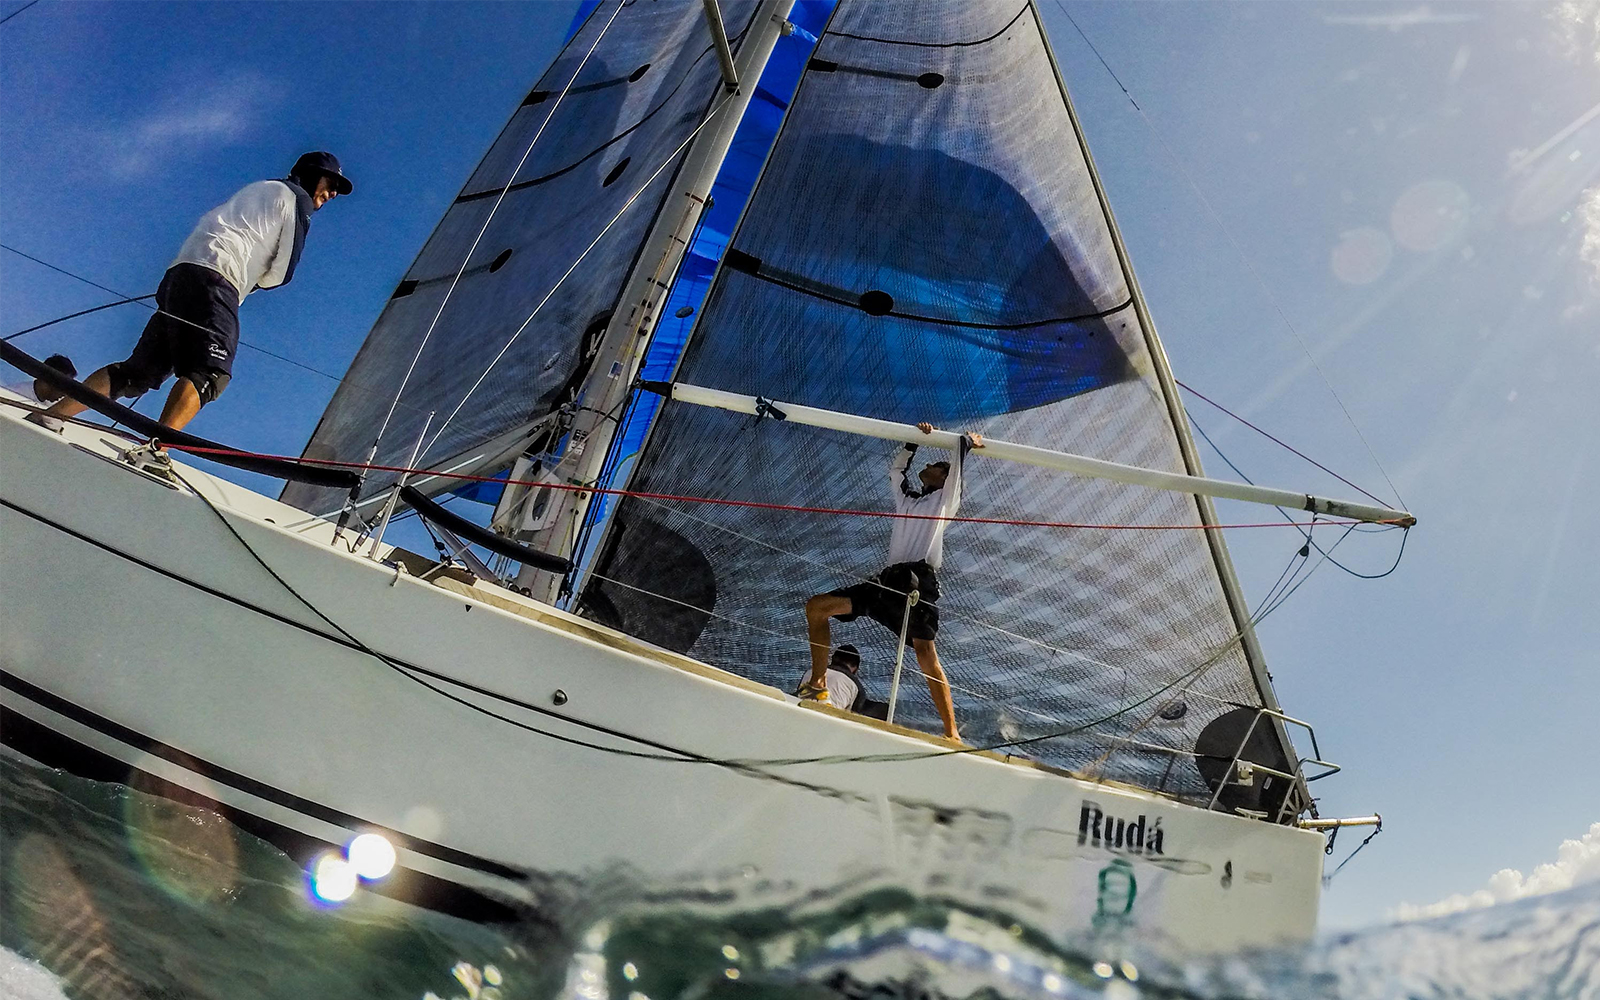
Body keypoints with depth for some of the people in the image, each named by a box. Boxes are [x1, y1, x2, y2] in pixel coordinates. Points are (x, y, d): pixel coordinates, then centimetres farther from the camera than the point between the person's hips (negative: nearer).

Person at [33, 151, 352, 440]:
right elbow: (281, 272, 1)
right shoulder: (298, 198, 9)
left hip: (180, 273, 9)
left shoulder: (257, 189, 34)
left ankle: (48, 415, 1)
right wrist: (253, 283, 19)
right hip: (216, 280, -9)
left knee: (141, 370, 8)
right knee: (211, 374, -21)